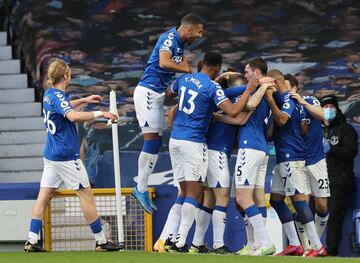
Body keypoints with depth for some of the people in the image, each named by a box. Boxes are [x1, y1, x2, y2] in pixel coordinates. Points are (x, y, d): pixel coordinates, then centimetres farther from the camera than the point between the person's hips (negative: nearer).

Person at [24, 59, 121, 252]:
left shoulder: (49, 95, 11)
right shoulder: (58, 96, -16)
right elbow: (73, 116, -35)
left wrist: (84, 100, 33)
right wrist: (100, 113, -30)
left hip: (51, 155, 9)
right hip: (67, 155, -9)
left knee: (44, 196, 5)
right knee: (86, 195, -2)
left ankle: (32, 241, 0)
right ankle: (101, 241, 2)